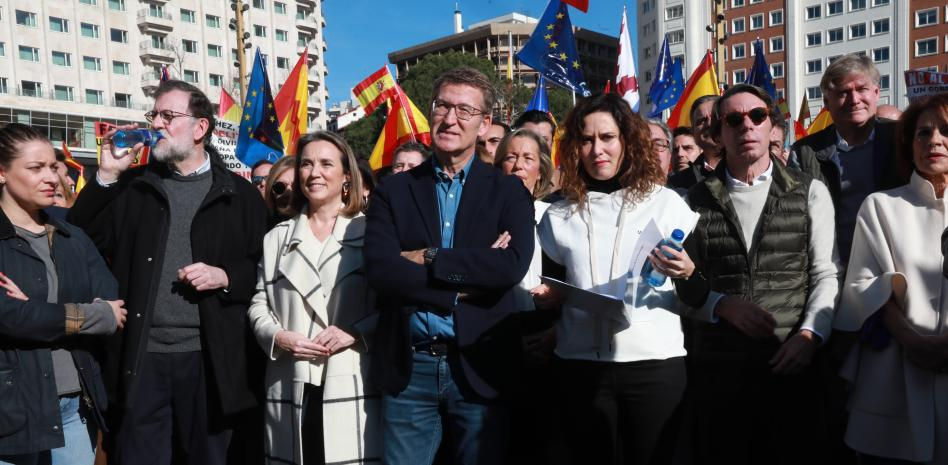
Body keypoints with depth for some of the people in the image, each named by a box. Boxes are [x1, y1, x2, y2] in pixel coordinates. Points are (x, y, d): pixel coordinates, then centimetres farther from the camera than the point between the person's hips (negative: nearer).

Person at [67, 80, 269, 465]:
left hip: (210, 357, -1)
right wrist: (107, 174, -4)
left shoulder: (239, 194, 4)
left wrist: (225, 276, -14)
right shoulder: (133, 186, 10)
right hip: (142, 356, 2)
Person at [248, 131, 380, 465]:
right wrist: (279, 337, -4)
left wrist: (357, 332, -13)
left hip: (352, 387, -3)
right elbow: (258, 303, 14)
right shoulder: (276, 238, 17)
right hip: (291, 389, 3)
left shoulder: (370, 232, 4)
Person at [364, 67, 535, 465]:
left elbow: (513, 266, -16)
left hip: (479, 368, 0)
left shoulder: (508, 191, 1)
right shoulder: (393, 192, 3)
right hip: (407, 369, 1)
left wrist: (427, 259, -14)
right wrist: (472, 274, -15)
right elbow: (379, 270, -12)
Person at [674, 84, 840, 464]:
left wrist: (810, 335, -11)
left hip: (791, 362, 0)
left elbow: (826, 274, 1)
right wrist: (722, 304, -11)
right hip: (716, 364, 1)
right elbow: (682, 280, 5)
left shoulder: (810, 192, 6)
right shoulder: (697, 200, 7)